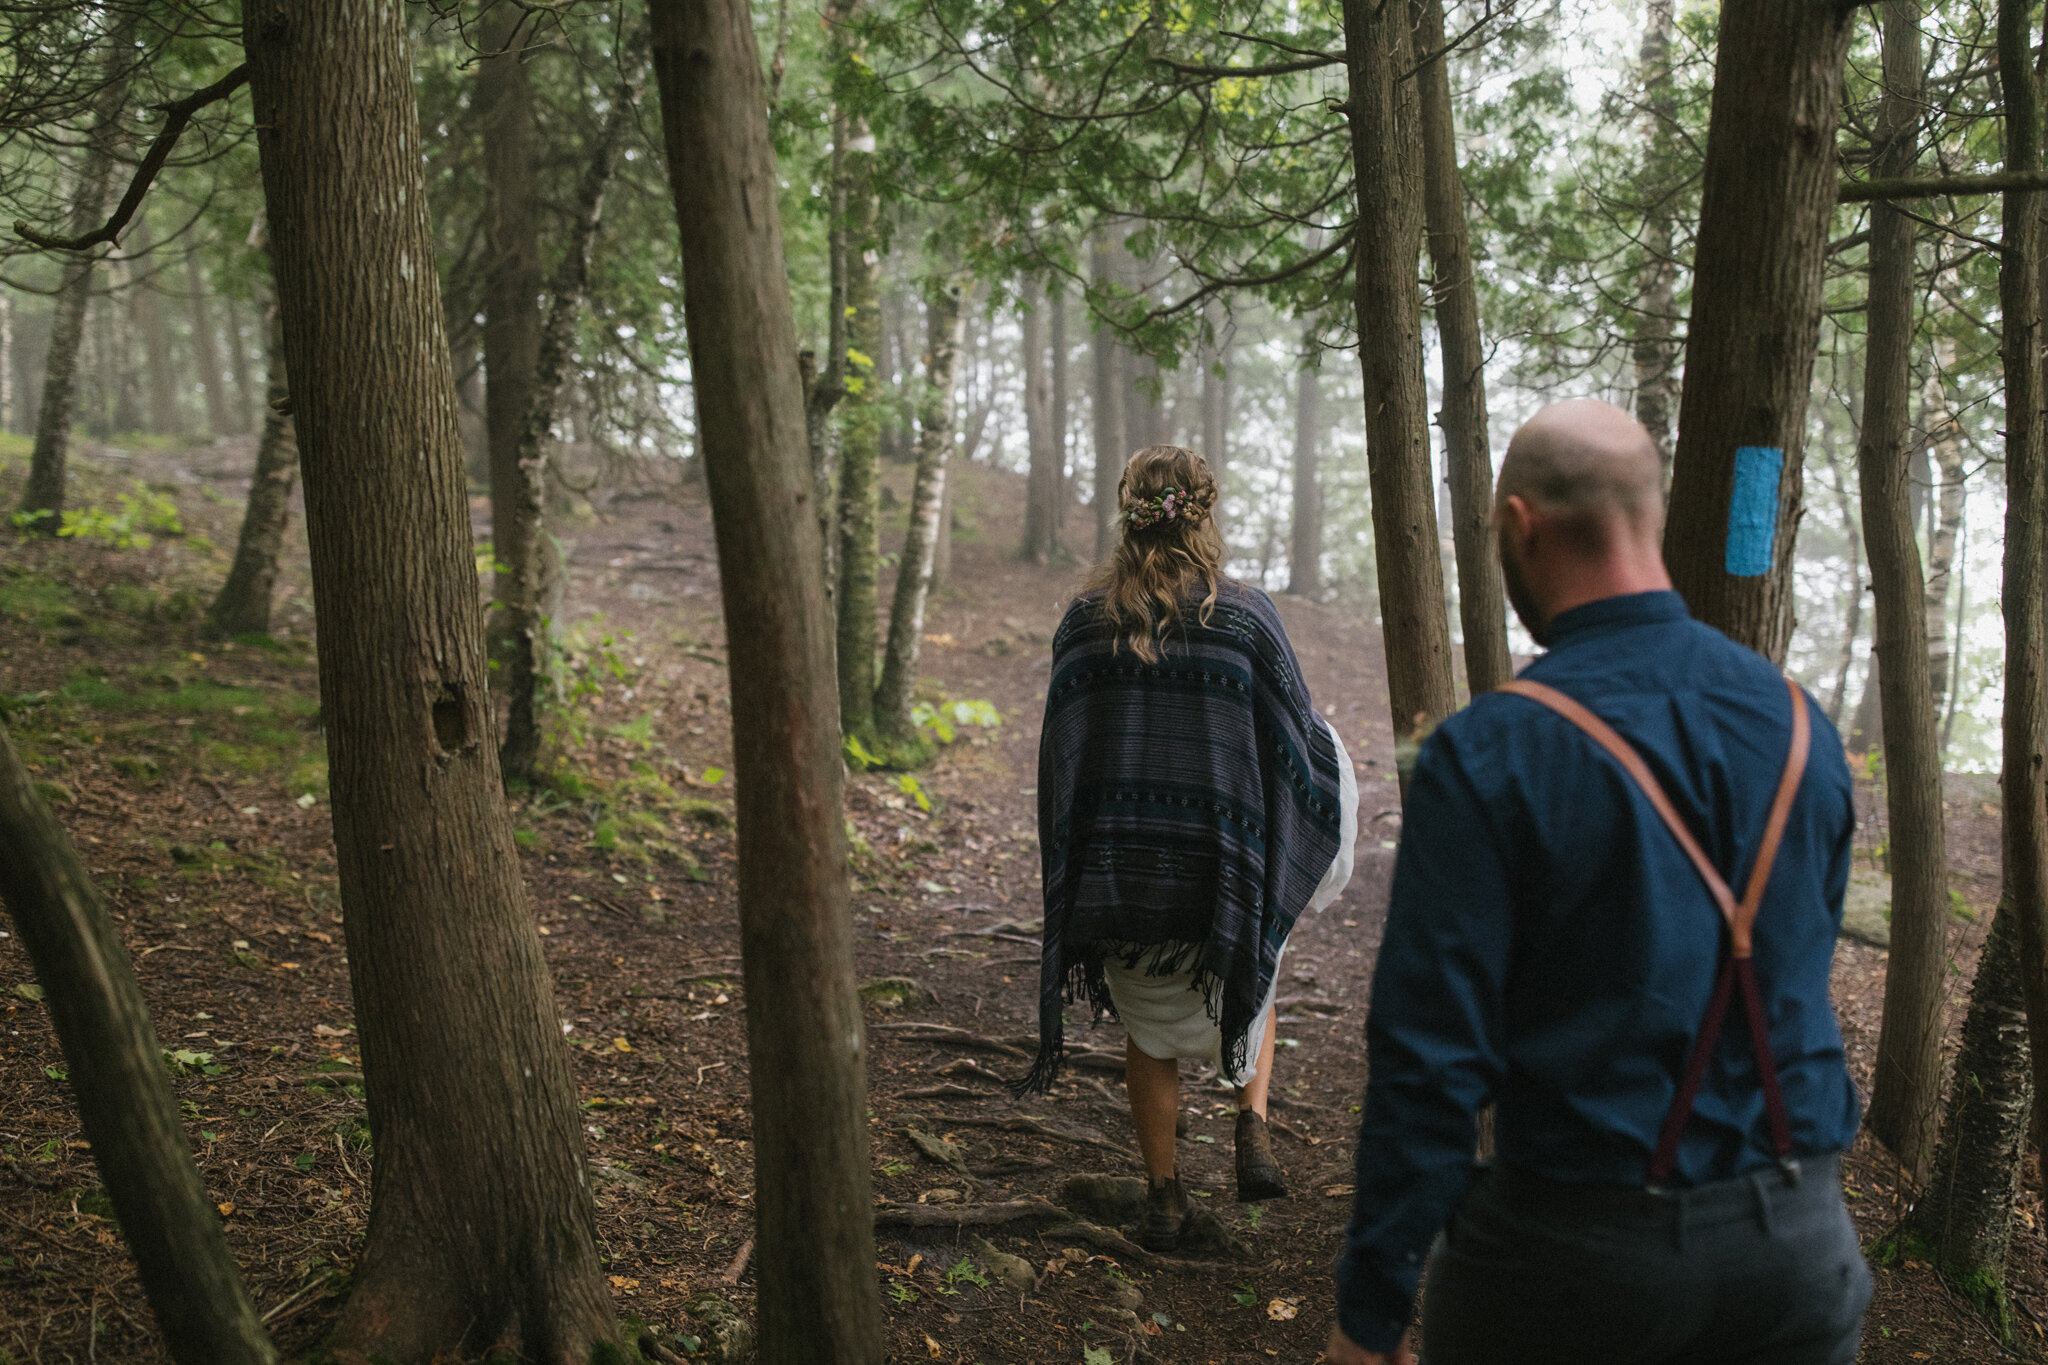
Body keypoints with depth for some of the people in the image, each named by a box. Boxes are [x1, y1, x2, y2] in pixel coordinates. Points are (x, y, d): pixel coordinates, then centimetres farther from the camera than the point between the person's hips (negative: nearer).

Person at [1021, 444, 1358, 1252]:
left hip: (1117, 867, 1)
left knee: (1149, 1023, 20)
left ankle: (1163, 1193, 25)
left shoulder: (1085, 620, -4)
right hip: (1222, 864, -1)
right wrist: (1330, 768, 20)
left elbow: (1059, 752, 1)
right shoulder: (1245, 616, -10)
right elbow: (1297, 736, -3)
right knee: (1245, 985, 29)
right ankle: (1253, 1123, 10)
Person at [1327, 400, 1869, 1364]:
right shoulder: (1803, 725, 1)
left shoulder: (1486, 754, -17)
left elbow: (1429, 1056, -17)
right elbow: (1798, 983, 12)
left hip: (1578, 1247, -4)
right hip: (1798, 1241, 5)